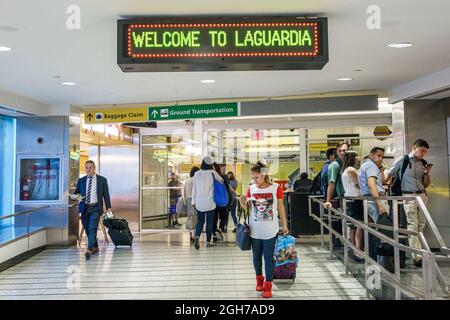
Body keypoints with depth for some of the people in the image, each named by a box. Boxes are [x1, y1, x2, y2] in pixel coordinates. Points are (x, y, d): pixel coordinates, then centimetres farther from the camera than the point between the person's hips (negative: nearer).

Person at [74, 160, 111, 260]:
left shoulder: (102, 180, 2)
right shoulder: (81, 180, 10)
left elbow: (106, 195, 3)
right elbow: (76, 192, 14)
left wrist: (108, 208, -2)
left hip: (95, 208, -4)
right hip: (84, 208, 4)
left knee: (92, 229, -16)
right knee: (87, 230, 9)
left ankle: (89, 250, -20)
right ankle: (95, 248, 24)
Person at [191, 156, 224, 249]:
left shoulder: (197, 174, -2)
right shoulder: (213, 173, -7)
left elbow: (194, 189, 2)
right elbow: (221, 181, 10)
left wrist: (193, 201, 10)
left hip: (199, 202, 2)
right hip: (210, 202, -2)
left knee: (200, 221, 12)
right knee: (209, 222, 9)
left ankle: (197, 237, -10)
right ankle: (208, 241, 15)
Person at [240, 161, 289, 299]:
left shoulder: (276, 188, -8)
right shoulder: (251, 188, -1)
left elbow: (280, 207, 1)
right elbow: (248, 207, 6)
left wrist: (284, 225, 3)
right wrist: (243, 202, -16)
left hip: (270, 230, -2)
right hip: (255, 230, 3)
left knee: (269, 258, 2)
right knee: (256, 256, 14)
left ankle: (268, 285, 13)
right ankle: (259, 279, 34)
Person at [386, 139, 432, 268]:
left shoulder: (423, 163, 10)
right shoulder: (402, 160, -3)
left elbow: (426, 185, 14)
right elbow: (389, 175, 7)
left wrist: (427, 173, -3)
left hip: (422, 196, 5)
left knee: (421, 225, 5)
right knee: (413, 225, -8)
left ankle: (419, 252, 13)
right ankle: (417, 257, -11)